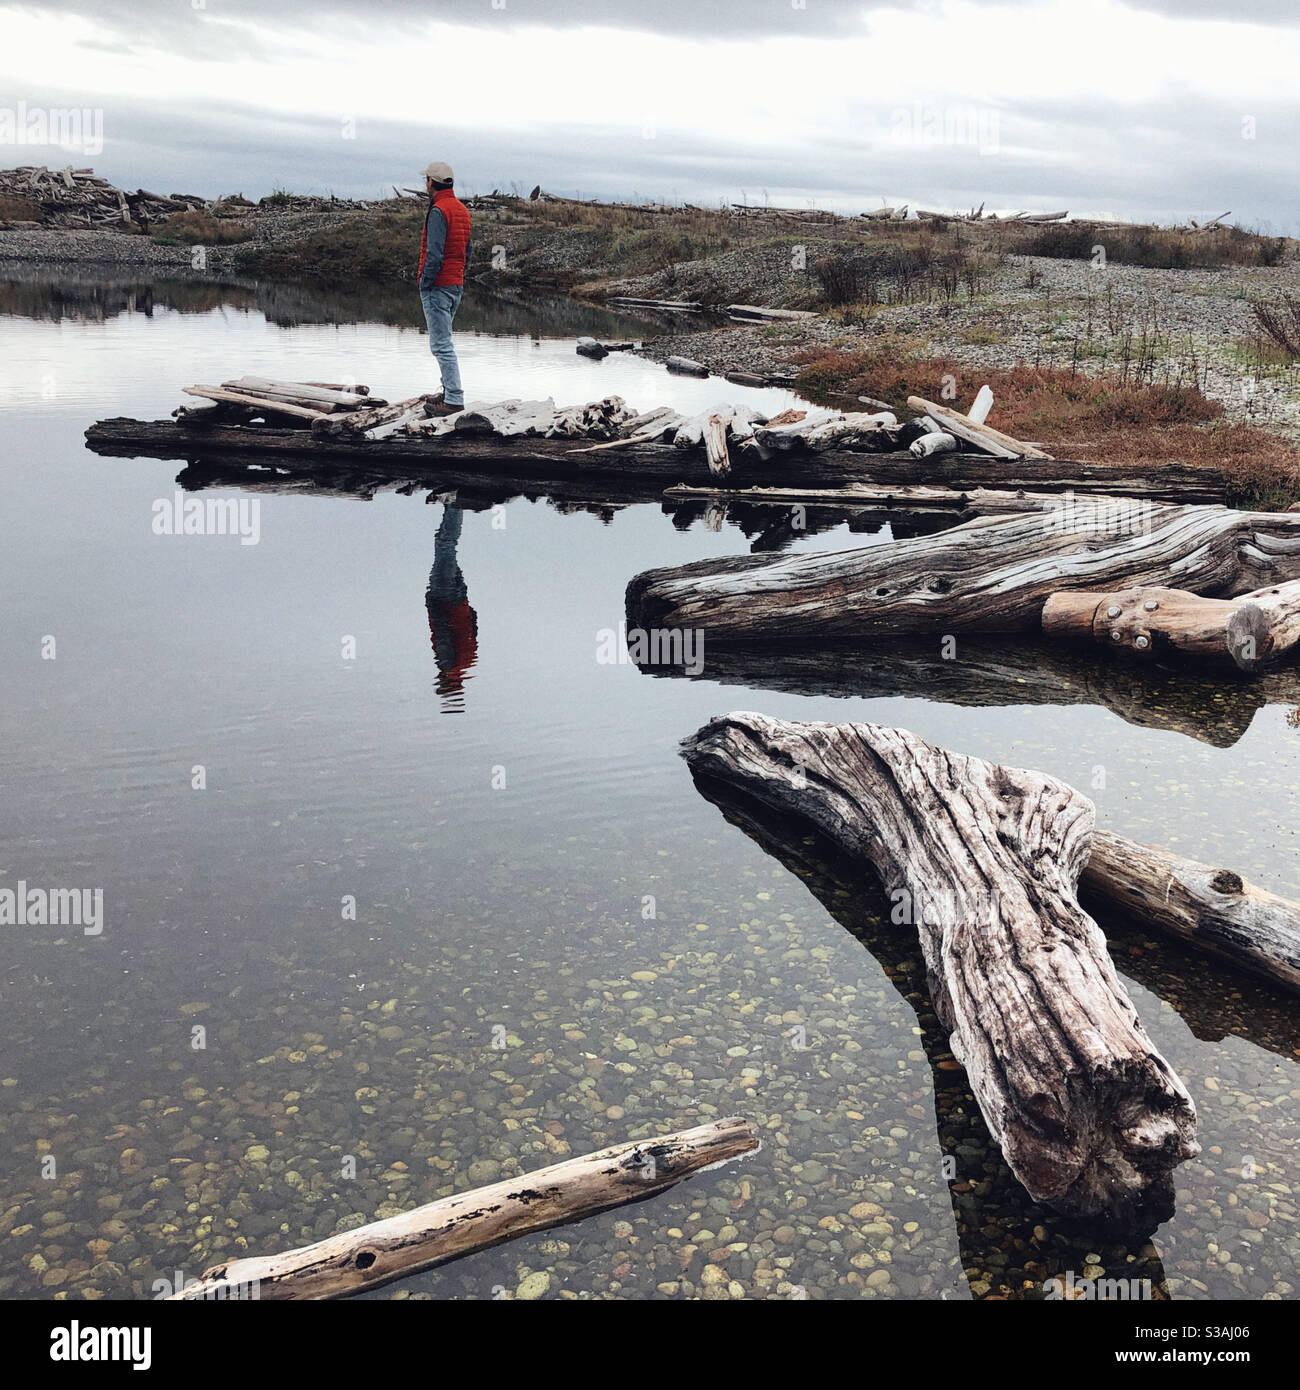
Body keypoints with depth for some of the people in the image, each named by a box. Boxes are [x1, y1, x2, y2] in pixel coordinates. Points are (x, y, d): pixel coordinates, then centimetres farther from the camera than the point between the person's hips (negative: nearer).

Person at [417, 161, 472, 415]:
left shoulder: (438, 211, -15)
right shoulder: (462, 210, 14)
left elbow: (434, 253, -21)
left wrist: (425, 282, -13)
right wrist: (459, 276, 19)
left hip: (438, 287, -10)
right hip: (456, 285, 10)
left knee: (441, 344, -8)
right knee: (443, 341, 19)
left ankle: (454, 399, -10)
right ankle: (449, 392, 23)